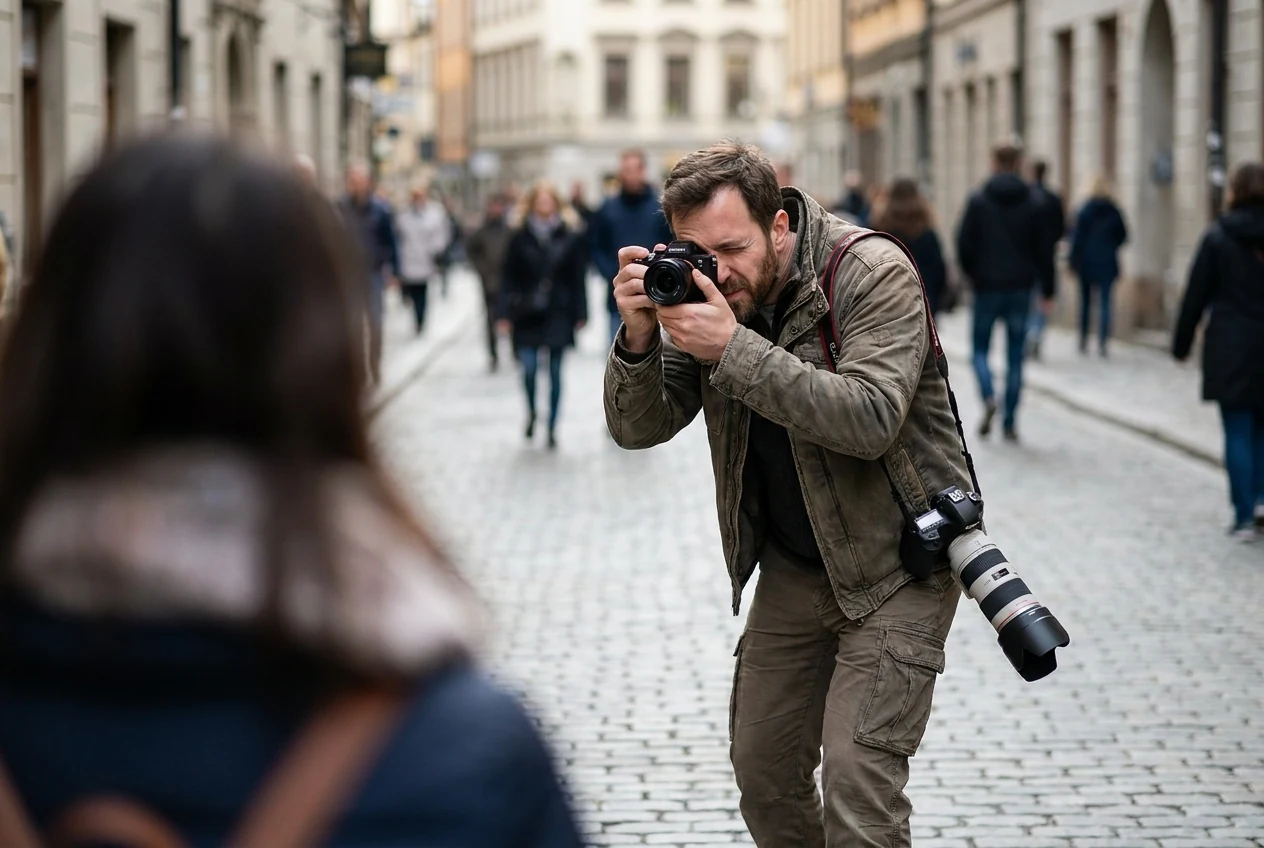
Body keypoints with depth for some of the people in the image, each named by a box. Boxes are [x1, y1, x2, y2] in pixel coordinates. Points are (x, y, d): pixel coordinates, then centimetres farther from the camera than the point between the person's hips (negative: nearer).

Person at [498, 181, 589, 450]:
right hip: (528, 315, 0)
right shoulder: (521, 239, 1)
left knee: (555, 373, 4)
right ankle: (531, 412, 22)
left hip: (558, 314, 0)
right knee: (529, 368, -7)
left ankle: (552, 429, 13)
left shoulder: (570, 238, 0)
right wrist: (507, 314, -3)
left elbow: (578, 278, 2)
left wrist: (580, 313, -1)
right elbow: (509, 278, 2)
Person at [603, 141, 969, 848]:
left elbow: (869, 419, -33)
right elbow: (638, 428, -4)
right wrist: (639, 338, -25)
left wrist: (733, 349, -36)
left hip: (897, 564, -6)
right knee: (764, 773, 11)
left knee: (857, 787, -15)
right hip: (791, 569, 6)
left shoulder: (875, 274, -20)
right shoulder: (703, 290, -3)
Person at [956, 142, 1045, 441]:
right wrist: (1047, 290, 8)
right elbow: (1042, 247, 2)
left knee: (980, 349, 11)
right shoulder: (1032, 203, 1)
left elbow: (964, 244, -6)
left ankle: (988, 397, -16)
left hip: (987, 286, -2)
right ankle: (1010, 422, 5)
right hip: (1021, 288, 2)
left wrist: (972, 273, 12)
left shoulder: (978, 201, -5)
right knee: (1015, 356, 7)